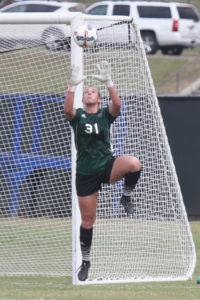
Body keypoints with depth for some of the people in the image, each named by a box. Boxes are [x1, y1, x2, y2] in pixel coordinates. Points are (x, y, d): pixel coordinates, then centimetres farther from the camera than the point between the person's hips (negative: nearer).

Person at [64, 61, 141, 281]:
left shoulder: (105, 115, 4)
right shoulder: (78, 116, 4)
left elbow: (117, 105, -19)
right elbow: (67, 110, -21)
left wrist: (108, 82, -28)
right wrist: (72, 85, -30)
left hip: (107, 166, -1)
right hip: (86, 173, 1)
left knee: (134, 164, -34)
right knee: (87, 220, 5)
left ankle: (126, 197, -6)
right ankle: (85, 261, 22)